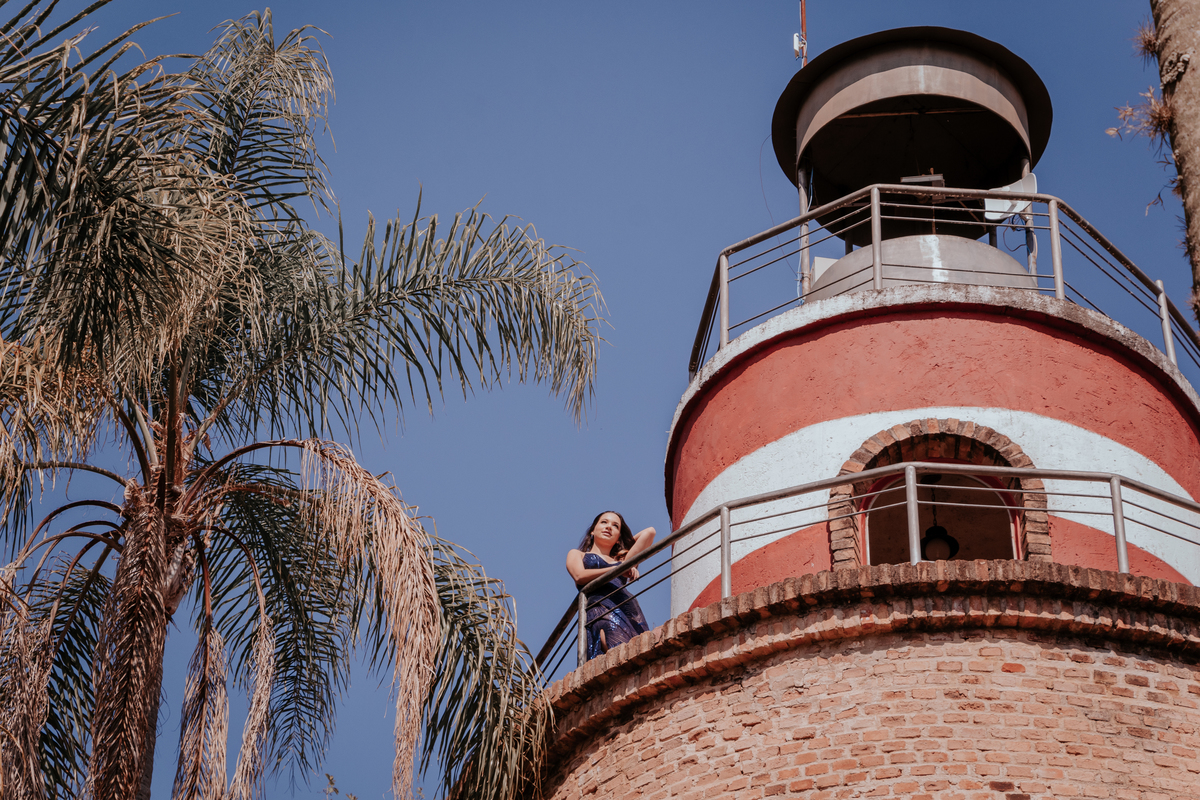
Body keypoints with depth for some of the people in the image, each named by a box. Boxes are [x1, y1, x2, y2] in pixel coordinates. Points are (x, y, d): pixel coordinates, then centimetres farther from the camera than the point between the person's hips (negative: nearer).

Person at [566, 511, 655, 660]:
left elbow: (649, 532, 35)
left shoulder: (621, 560, 37)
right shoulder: (577, 554, 29)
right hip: (600, 607, -4)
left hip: (631, 609, 4)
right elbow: (580, 576, 6)